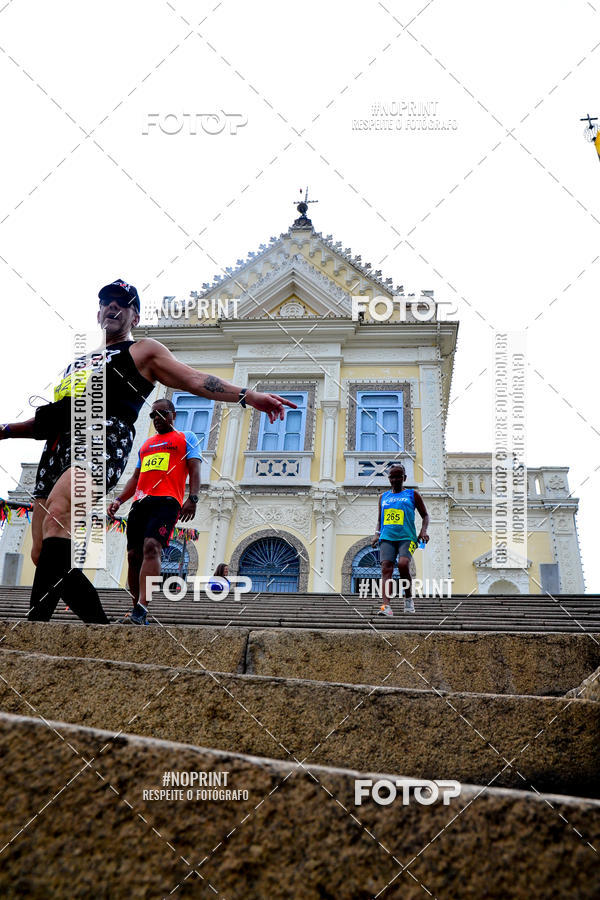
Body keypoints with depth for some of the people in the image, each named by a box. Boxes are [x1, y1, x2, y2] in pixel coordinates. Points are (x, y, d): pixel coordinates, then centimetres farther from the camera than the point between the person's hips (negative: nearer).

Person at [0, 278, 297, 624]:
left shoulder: (143, 350, 19)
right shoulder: (79, 362, 36)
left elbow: (195, 380, 7)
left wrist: (247, 395, -6)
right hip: (60, 445, 7)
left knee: (57, 514, -33)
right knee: (43, 555, -1)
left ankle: (35, 623, -40)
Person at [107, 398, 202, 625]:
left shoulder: (186, 438, 14)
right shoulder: (146, 444, 30)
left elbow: (195, 470, 2)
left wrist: (192, 498, -13)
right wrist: (118, 500, 16)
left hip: (166, 501, -6)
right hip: (140, 503, 6)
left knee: (152, 547, -25)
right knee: (134, 555, 0)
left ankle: (142, 608, -34)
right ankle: (136, 610, 9)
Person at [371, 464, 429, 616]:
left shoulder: (412, 494, 12)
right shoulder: (383, 497, 20)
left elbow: (425, 515, 14)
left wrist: (423, 530, -3)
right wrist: (377, 533, 9)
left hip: (407, 537, -3)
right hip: (387, 538, 3)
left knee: (403, 564, -25)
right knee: (386, 568, -14)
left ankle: (408, 598, -2)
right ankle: (387, 606, -22)